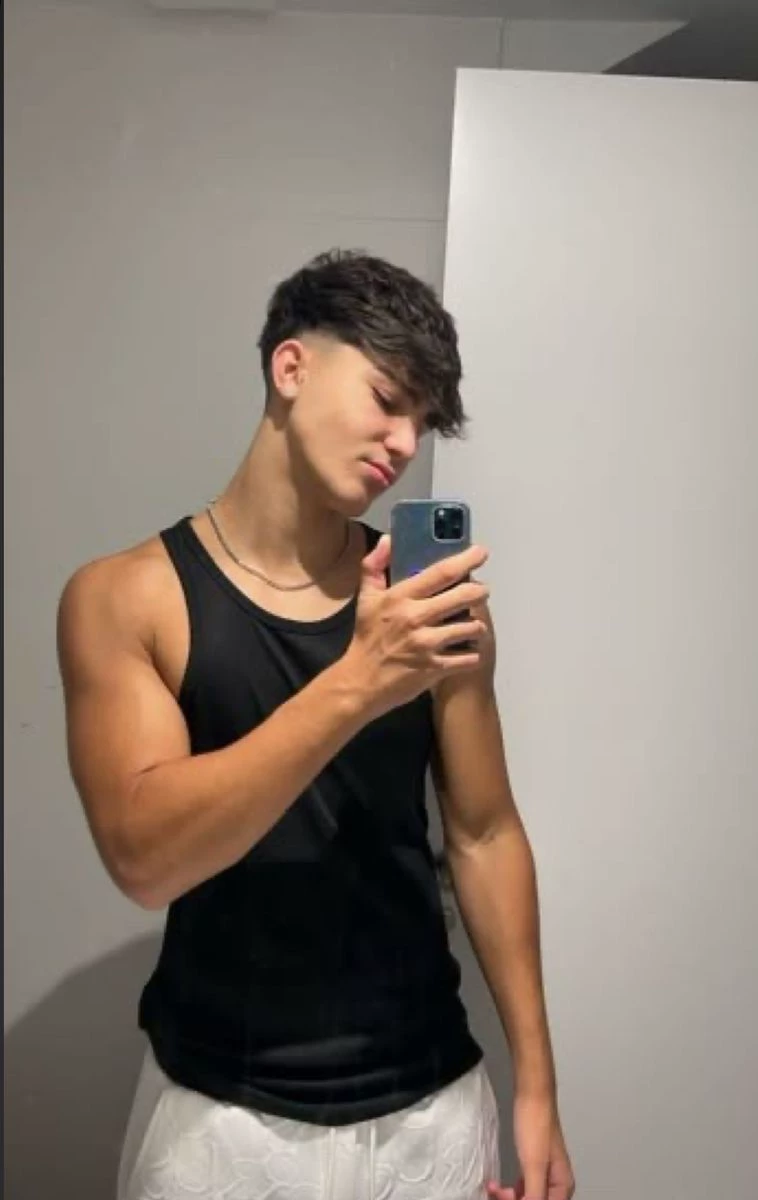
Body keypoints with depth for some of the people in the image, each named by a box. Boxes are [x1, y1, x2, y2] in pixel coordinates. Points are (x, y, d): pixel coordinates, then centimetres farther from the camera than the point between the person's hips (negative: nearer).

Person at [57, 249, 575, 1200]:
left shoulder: (433, 600, -4)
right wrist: (356, 684, -29)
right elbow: (143, 858, -20)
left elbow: (483, 835, 1)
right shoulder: (124, 597, -10)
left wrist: (535, 1085, 2)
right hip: (222, 1115, -2)